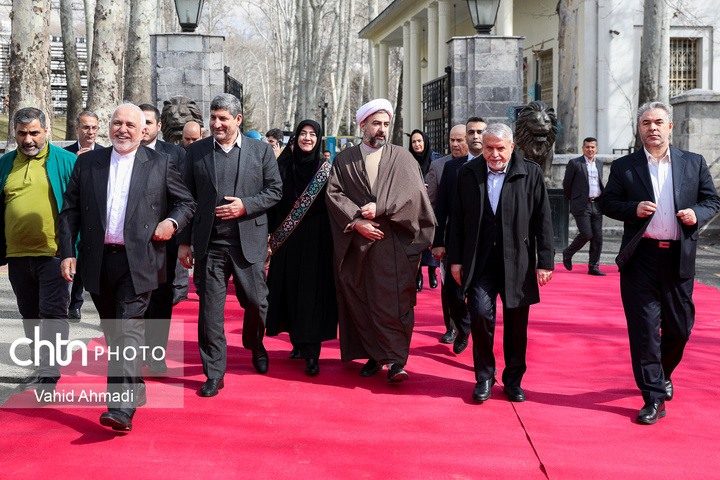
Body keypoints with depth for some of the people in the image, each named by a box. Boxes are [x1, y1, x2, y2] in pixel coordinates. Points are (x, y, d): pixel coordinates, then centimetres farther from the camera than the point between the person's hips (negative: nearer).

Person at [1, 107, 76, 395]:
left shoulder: (65, 162, -2)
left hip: (54, 253, -5)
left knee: (53, 313, -7)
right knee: (30, 315, 15)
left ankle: (49, 374, -2)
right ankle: (40, 366, 29)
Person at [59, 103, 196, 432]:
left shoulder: (160, 164, 5)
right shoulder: (87, 163, 11)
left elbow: (186, 202, 12)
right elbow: (70, 210, 9)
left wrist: (172, 222, -8)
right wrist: (67, 252, 0)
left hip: (138, 261, -4)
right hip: (98, 261, 4)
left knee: (129, 329, -13)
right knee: (112, 332, 14)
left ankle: (122, 408, -19)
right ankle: (135, 389, 33)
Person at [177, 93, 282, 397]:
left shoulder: (261, 150, 4)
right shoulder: (197, 151, 6)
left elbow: (275, 190, 4)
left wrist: (245, 206, -12)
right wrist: (184, 242, 4)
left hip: (249, 243, 0)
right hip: (209, 244, 1)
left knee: (256, 302, 8)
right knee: (210, 309, 0)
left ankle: (255, 345, 40)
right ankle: (214, 374, 10)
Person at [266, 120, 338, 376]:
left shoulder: (326, 169, 3)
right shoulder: (285, 165, 7)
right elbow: (276, 199, 6)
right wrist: (274, 232, 0)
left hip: (315, 240, -2)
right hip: (289, 240, 2)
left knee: (312, 291, -7)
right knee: (291, 289, 7)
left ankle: (311, 354, -9)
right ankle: (298, 342, 23)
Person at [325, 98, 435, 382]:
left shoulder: (402, 159, 8)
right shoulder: (344, 160, 11)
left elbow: (413, 192, -3)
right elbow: (334, 193, 2)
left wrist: (380, 207, -13)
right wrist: (356, 220, -12)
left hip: (393, 242, -2)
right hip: (356, 242, 2)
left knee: (393, 300, -8)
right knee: (360, 300, 3)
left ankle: (395, 359, -6)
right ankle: (373, 355, 13)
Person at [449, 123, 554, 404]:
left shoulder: (531, 173, 1)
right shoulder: (468, 174, 6)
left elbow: (543, 220, 1)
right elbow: (458, 219, 9)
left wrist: (545, 262, -3)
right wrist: (456, 259, 5)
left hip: (518, 261, 0)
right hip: (480, 261, 0)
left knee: (516, 324, 7)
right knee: (481, 313, -12)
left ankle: (513, 380, 24)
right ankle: (484, 377, 7)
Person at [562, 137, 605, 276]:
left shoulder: (599, 163, 15)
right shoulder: (574, 163, -3)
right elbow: (566, 184, 2)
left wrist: (604, 192, 11)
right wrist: (574, 199, 9)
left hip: (596, 205, 6)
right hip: (581, 206, -5)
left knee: (597, 236, 1)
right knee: (586, 234, -12)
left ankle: (593, 267, 8)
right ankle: (567, 253, 14)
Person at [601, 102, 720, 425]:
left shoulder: (694, 163, 10)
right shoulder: (623, 167, 6)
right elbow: (608, 203, 5)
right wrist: (634, 209, -13)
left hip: (679, 258, 2)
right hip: (640, 258, -2)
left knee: (679, 328, 10)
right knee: (644, 329, -4)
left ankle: (662, 374, 39)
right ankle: (653, 399, 2)